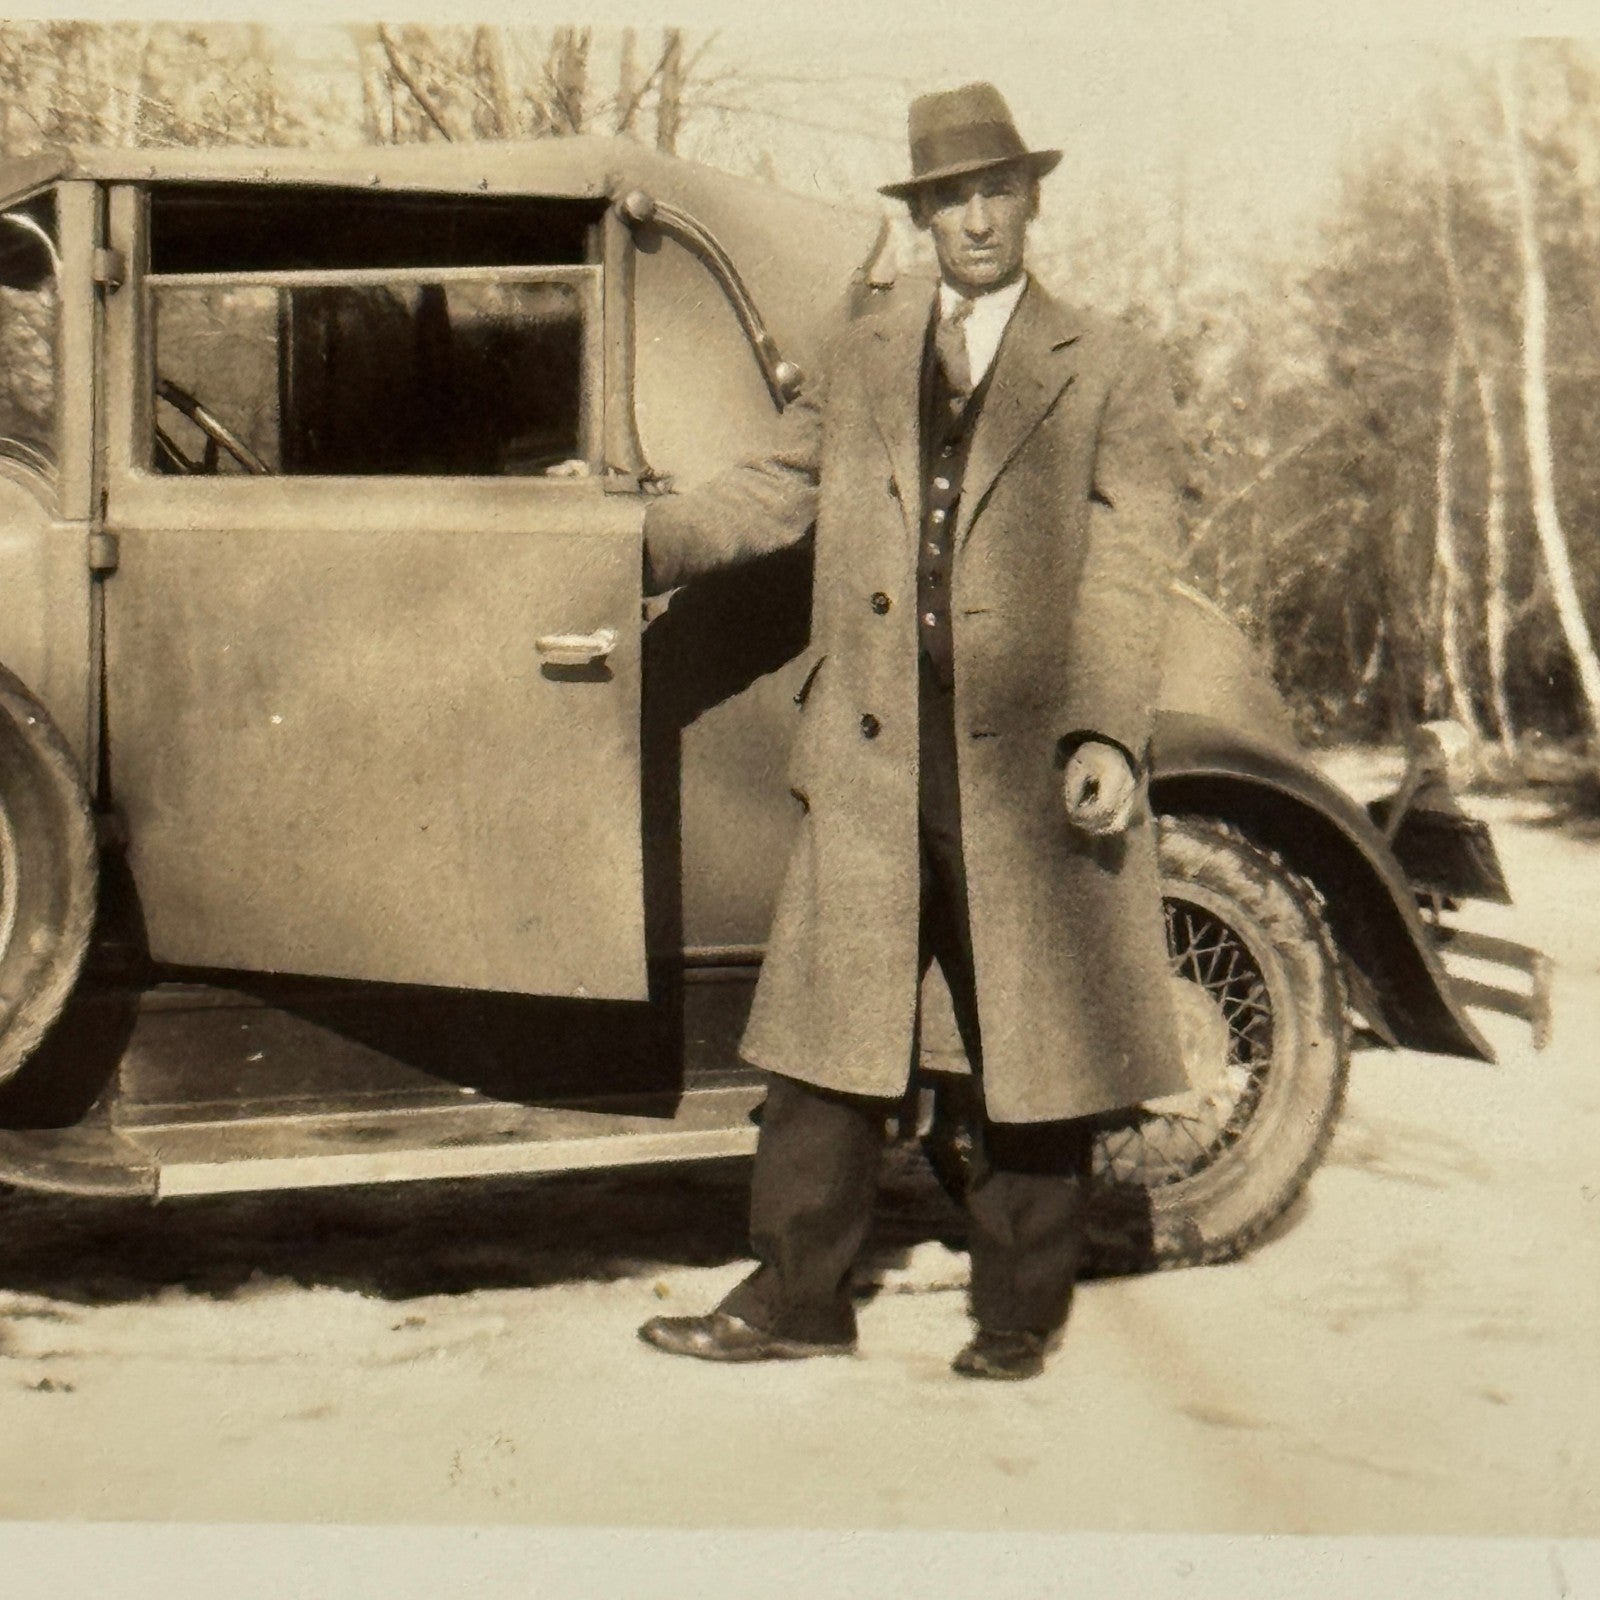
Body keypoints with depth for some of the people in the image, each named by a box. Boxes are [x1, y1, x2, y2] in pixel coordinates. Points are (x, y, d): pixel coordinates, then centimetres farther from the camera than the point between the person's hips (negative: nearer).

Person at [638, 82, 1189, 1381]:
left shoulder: (1111, 372, 5)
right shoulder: (861, 362, 17)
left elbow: (1131, 565, -3)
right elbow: (778, 491, 19)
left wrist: (1106, 733, -14)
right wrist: (632, 542, 4)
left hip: (1029, 767, -3)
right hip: (871, 762, 3)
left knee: (1035, 1046, 6)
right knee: (826, 1032, 4)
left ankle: (1020, 1311, 21)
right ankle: (797, 1296, 17)